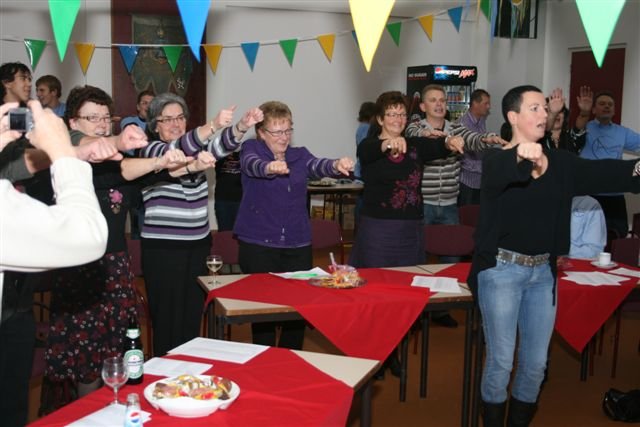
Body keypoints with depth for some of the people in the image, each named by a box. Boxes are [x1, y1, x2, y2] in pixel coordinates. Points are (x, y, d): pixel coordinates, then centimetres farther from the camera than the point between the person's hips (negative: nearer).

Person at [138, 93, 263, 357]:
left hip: (198, 244, 5)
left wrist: (243, 126, -32)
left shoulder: (197, 147, 10)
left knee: (193, 315, 12)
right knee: (168, 318, 2)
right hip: (162, 248, -5)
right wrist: (213, 125, -42)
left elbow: (220, 145, -11)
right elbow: (176, 151, -26)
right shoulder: (150, 150, -5)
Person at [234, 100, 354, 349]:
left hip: (298, 245, 3)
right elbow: (252, 165, -23)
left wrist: (337, 165, -36)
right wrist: (270, 167, -47)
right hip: (258, 245, -3)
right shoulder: (251, 149, 0)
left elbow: (317, 166, -12)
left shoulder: (300, 155, 9)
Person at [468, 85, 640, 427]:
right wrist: (521, 157, -55)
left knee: (536, 362, 13)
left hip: (542, 272, 5)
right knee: (501, 361, 2)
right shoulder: (496, 160, -8)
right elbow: (500, 174, -32)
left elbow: (601, 173, -7)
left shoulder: (559, 162, 7)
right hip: (501, 270, -5)